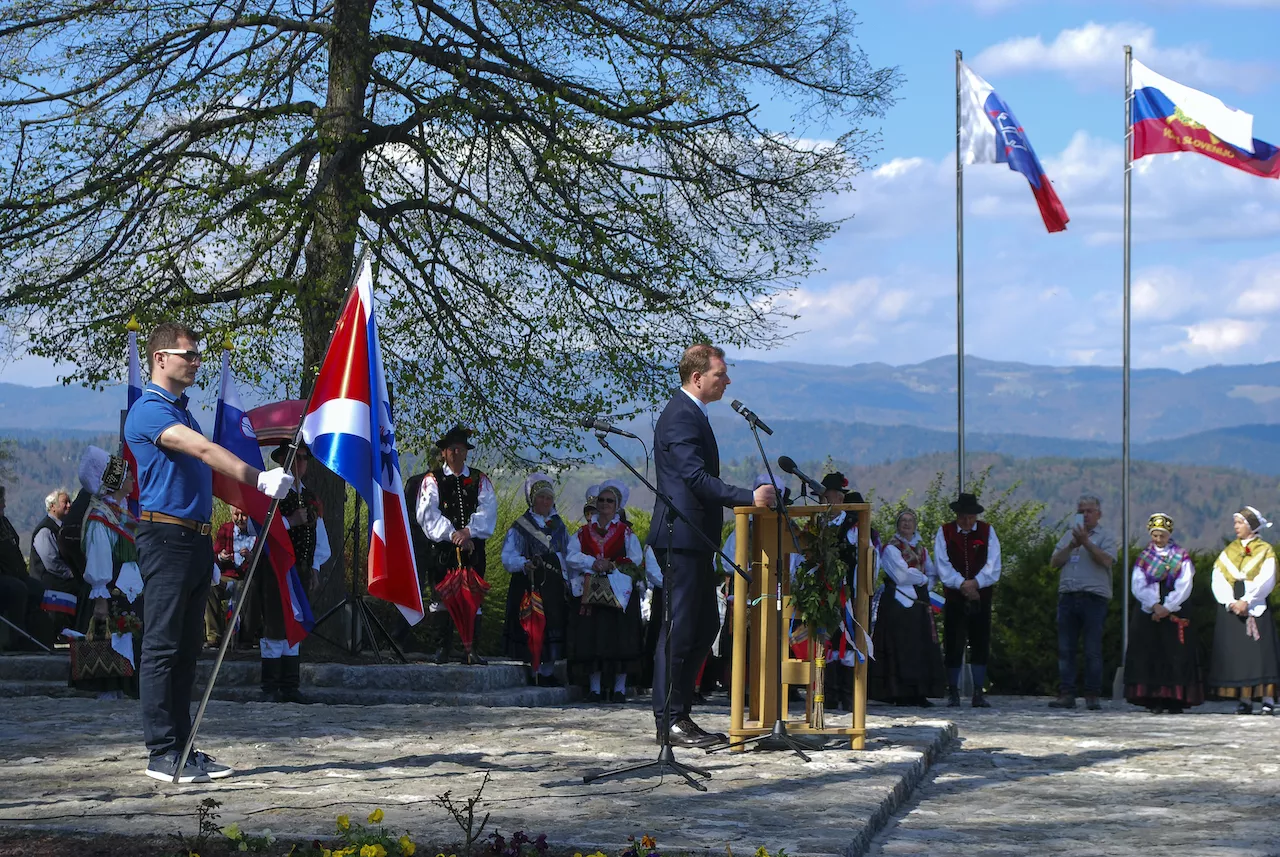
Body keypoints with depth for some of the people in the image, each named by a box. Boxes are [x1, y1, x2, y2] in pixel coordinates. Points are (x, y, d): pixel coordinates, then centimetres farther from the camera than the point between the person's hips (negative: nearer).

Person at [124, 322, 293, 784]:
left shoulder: (181, 412, 21)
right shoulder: (149, 411, -11)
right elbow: (203, 450, -24)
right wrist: (258, 478, -33)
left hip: (196, 539, 10)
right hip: (166, 537, -10)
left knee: (187, 649, 10)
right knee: (162, 648, -7)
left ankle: (182, 747, 14)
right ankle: (163, 754, -6)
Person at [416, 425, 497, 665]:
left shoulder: (480, 480, 13)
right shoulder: (432, 480, 7)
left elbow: (487, 512, 0)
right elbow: (429, 514, -5)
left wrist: (469, 532, -17)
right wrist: (453, 535, -16)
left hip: (473, 548, 1)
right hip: (442, 547, -1)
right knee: (441, 597, -1)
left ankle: (471, 649, 1)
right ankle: (444, 647, 5)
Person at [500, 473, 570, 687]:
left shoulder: (558, 526, 16)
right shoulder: (520, 527, 1)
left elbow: (569, 554, 19)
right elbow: (508, 557, -8)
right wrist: (524, 564, -27)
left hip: (554, 587, 4)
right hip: (530, 586, -4)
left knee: (553, 627, 4)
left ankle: (548, 671, 13)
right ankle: (534, 672, 3)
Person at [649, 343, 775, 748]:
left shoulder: (690, 413, 20)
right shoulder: (681, 416, -14)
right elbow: (696, 477, -23)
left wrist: (747, 499, 17)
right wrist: (749, 497, -27)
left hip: (694, 538, 11)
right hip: (681, 537, -11)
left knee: (704, 626, 12)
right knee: (679, 628, -7)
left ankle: (678, 714, 16)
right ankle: (669, 719, -3)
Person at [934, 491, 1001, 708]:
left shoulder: (987, 531, 5)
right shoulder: (944, 532, 3)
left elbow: (993, 565, -3)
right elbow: (942, 565, -5)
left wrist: (975, 583, -17)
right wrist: (962, 584, -18)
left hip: (981, 596, 1)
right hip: (954, 597, -1)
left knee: (980, 645, -1)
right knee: (953, 645, -1)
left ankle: (979, 694, 3)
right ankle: (953, 692, 7)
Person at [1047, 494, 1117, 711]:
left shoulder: (1105, 537, 7)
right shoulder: (1068, 535, 20)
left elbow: (1106, 560, -10)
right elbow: (1054, 562, 9)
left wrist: (1086, 542, -14)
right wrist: (1072, 545, -4)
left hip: (1094, 597, -4)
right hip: (1067, 597, 4)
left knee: (1093, 650, -4)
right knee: (1065, 649, 1)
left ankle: (1092, 696, -2)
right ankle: (1066, 694, 3)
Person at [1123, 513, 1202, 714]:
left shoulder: (1181, 557, 7)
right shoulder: (1144, 557, 11)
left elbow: (1184, 587, -3)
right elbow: (1138, 586, 1)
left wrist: (1167, 608, -13)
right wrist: (1155, 606, -14)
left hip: (1174, 613, -1)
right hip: (1147, 613, 1)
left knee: (1176, 657, -6)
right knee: (1149, 656, -5)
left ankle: (1175, 701, -7)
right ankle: (1153, 700, -5)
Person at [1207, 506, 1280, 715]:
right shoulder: (1228, 552, 15)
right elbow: (1218, 580, 3)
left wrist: (1246, 601, -18)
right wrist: (1231, 603, -13)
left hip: (1256, 609, -3)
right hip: (1231, 609, 3)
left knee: (1260, 652, -8)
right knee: (1235, 653, -2)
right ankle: (1245, 701, -1)